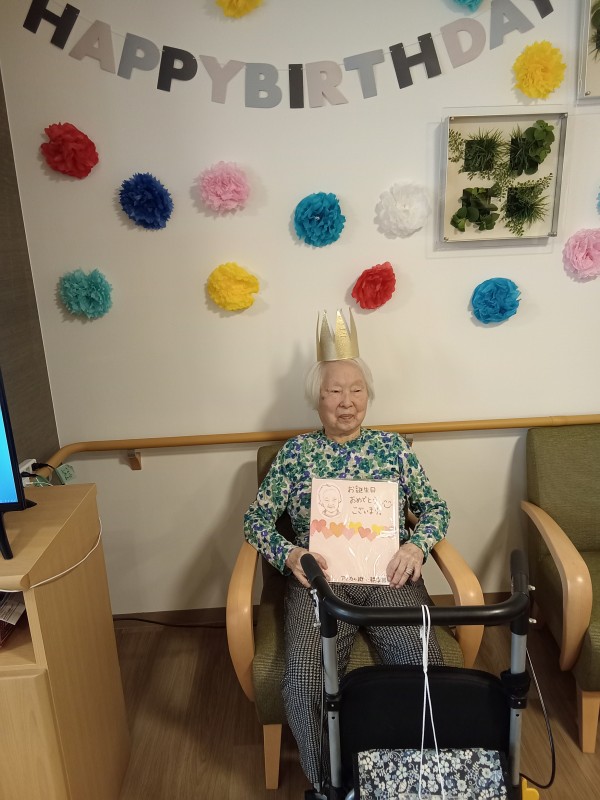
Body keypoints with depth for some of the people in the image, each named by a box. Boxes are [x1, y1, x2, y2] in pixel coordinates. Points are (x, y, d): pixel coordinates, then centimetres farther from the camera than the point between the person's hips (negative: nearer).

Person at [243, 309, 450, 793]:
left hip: (389, 574, 1)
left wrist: (417, 544, -8)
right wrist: (288, 555, -13)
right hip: (318, 577, -1)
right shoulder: (295, 452, 7)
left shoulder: (392, 446, 11)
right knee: (304, 683, -23)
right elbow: (258, 518, 6)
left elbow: (435, 508, 13)